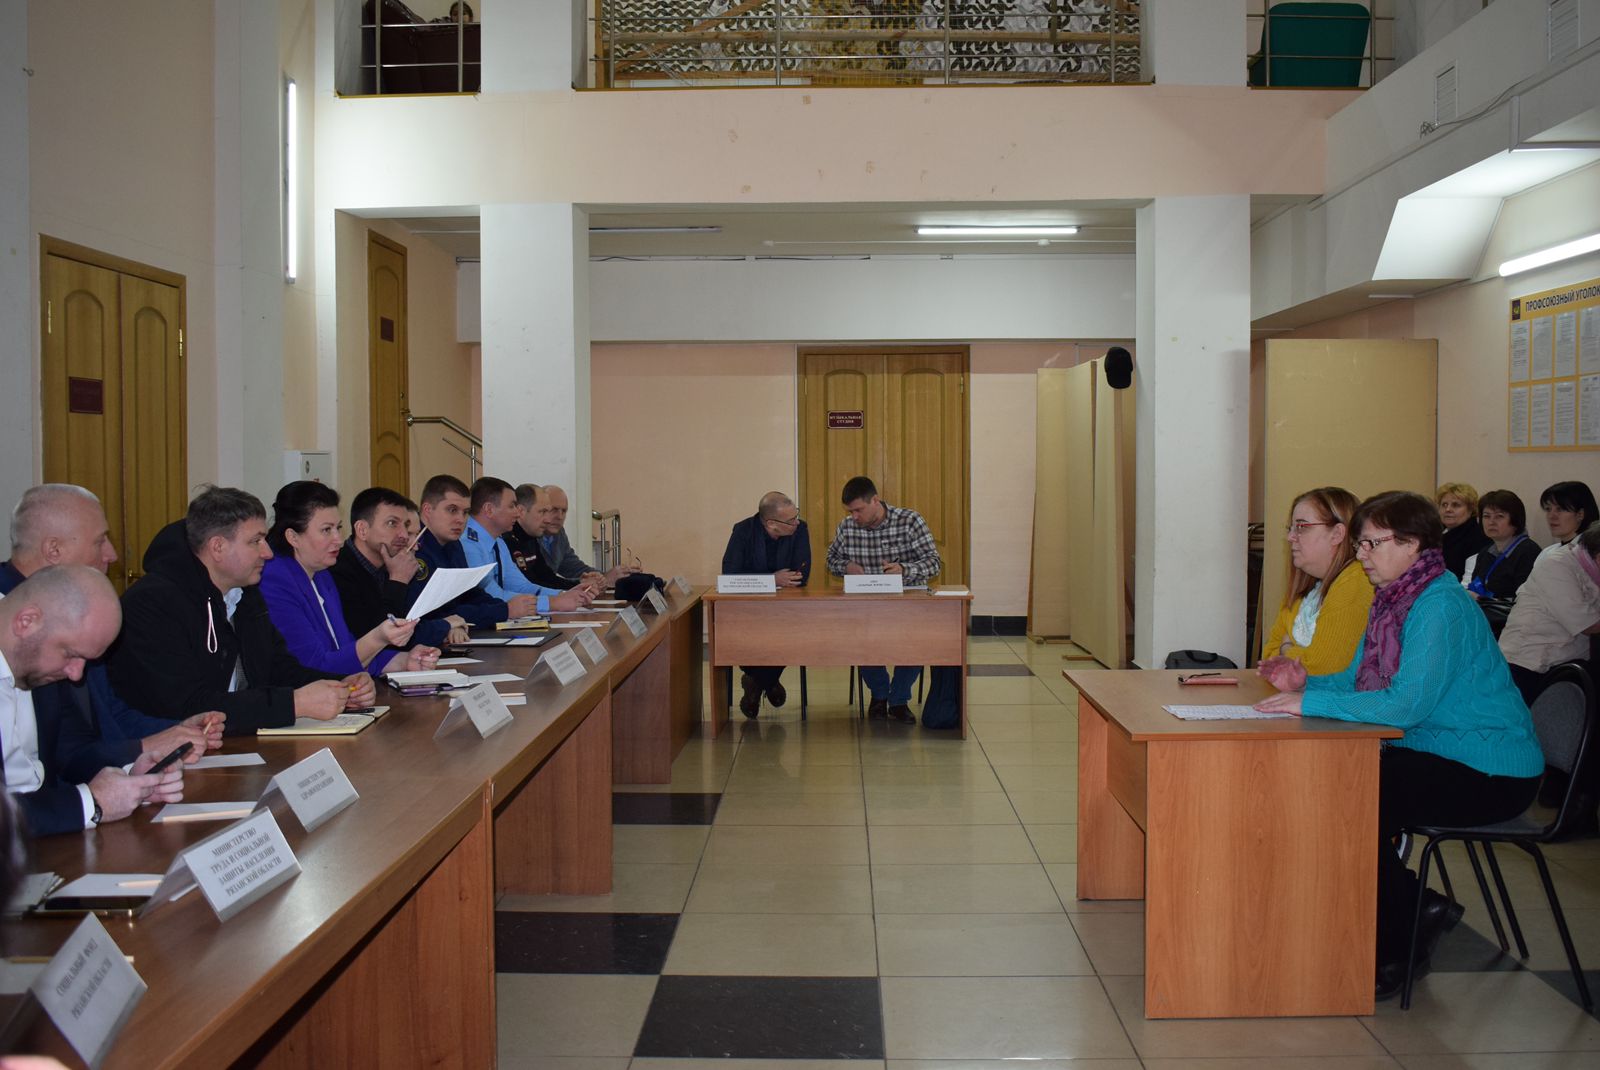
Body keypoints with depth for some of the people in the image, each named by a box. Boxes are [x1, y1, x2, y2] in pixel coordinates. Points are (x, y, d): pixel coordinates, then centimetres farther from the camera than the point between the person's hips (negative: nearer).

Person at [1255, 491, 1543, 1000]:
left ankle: (1395, 954, 2)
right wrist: (1305, 681, -7)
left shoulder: (1441, 606, -22)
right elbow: (1356, 678, 14)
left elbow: (1406, 703, -31)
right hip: (1435, 754, 9)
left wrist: (1311, 701, -28)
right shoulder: (1391, 599, 8)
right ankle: (1419, 908, 9)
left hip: (1491, 773, -9)